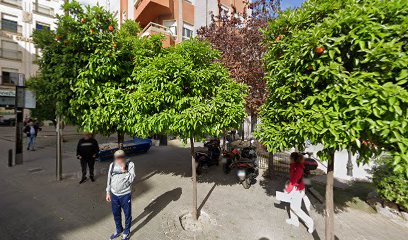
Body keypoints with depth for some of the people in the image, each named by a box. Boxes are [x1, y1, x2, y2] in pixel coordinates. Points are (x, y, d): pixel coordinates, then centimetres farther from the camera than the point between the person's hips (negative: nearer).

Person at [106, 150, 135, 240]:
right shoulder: (112, 165, -5)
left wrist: (124, 170, -33)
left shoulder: (130, 164, -19)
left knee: (127, 214, 13)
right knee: (116, 214, 23)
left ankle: (126, 232, 38)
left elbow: (131, 179, -24)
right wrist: (108, 193, 9)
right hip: (114, 194, 4)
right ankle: (119, 229, 49)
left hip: (125, 195, -4)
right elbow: (109, 179, 6)